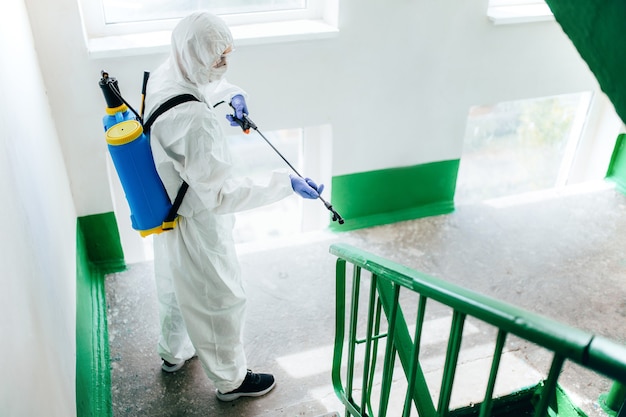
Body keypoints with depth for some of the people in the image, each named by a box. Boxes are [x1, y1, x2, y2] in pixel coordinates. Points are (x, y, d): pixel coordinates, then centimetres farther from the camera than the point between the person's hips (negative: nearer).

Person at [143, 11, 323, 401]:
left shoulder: (162, 76, -8)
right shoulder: (193, 119, -37)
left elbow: (209, 81, 17)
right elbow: (221, 194, -33)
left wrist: (233, 93, 0)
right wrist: (286, 184, -30)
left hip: (168, 214, 9)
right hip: (198, 227, -9)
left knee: (176, 287, 30)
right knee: (220, 302, 13)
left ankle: (173, 352, 56)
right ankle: (231, 380, 38)